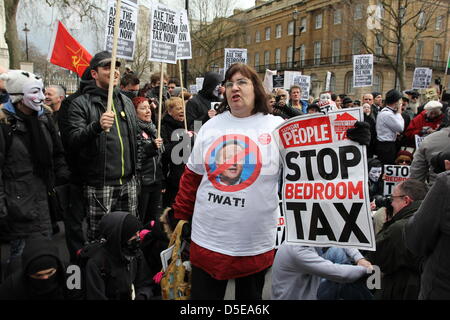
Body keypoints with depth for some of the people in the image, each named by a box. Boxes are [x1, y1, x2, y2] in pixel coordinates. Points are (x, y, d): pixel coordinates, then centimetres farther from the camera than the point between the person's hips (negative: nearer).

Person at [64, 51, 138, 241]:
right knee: (98, 238, 1)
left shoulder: (126, 102, 15)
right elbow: (72, 140, -16)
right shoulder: (81, 104, -5)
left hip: (128, 182, 6)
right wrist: (97, 126, -33)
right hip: (99, 185, -5)